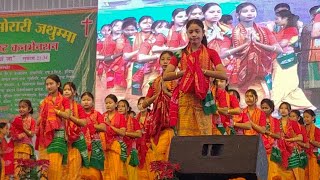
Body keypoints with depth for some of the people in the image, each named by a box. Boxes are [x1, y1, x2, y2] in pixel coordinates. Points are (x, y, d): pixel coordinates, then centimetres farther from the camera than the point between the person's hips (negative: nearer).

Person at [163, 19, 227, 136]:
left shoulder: (211, 53, 8)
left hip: (202, 99, -1)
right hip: (184, 99, 1)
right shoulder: (181, 54, 12)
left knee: (203, 134, -7)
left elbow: (223, 75, -5)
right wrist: (184, 72, -8)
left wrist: (203, 70, -10)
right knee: (184, 134, -5)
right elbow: (166, 76, 3)